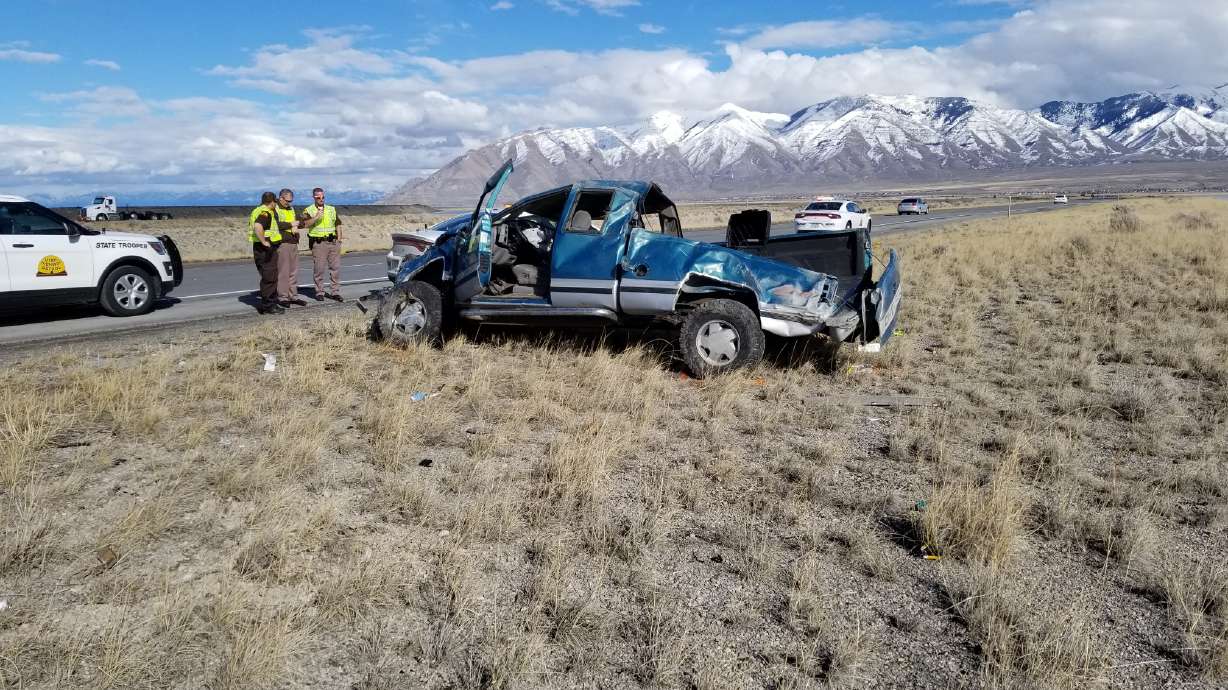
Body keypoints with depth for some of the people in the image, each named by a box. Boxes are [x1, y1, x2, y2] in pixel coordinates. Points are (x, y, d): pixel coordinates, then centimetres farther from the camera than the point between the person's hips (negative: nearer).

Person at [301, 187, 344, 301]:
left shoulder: (332, 209, 15)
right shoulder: (308, 210, 2)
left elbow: (338, 225, 17)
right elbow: (305, 224, -13)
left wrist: (339, 240, 8)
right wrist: (316, 217, -23)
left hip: (333, 242, 4)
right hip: (318, 243, -3)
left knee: (336, 267, 1)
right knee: (319, 269, -2)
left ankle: (335, 292, 8)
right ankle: (319, 292, 7)